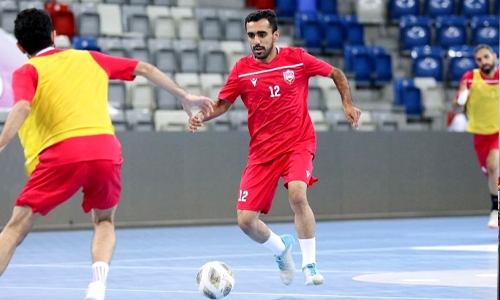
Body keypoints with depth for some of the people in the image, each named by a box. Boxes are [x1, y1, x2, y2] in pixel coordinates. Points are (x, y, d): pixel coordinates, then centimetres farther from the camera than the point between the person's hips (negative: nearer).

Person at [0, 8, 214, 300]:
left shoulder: (27, 72, 12)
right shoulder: (89, 58, 25)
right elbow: (144, 68, 28)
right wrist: (185, 96, 37)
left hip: (61, 154, -3)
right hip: (106, 150, 3)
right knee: (104, 221, 27)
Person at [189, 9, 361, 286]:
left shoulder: (297, 59, -4)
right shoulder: (242, 70, -2)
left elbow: (336, 74, 11)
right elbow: (222, 104, 7)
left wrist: (347, 103, 0)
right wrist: (202, 116, -12)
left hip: (298, 143, -2)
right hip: (262, 151, 2)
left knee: (297, 195, -32)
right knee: (246, 220, -6)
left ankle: (309, 264, -15)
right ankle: (281, 248, 28)